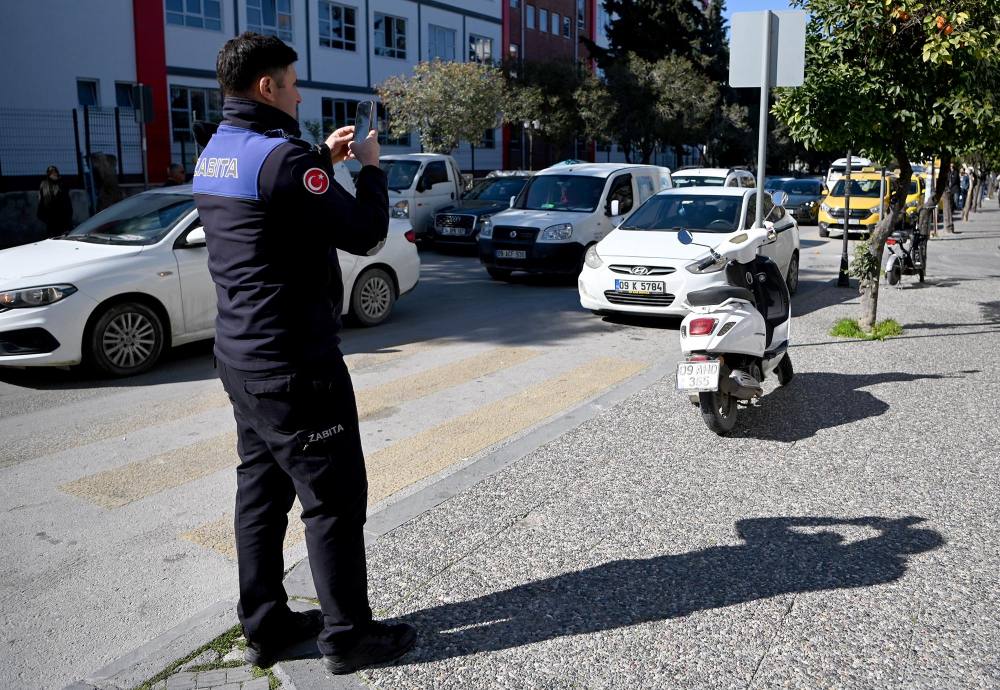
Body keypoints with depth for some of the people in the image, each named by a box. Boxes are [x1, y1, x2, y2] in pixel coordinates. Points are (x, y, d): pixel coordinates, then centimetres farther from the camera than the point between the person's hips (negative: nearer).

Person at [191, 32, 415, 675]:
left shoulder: (214, 154, 10)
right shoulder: (280, 156, -19)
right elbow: (366, 234, -17)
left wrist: (323, 160, 18)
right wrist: (371, 166, -1)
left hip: (243, 357, 10)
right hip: (294, 366, -9)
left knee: (262, 489, 16)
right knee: (334, 499, 2)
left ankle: (265, 624, 27)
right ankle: (350, 635, 14)